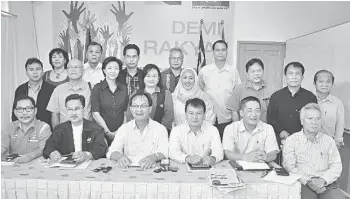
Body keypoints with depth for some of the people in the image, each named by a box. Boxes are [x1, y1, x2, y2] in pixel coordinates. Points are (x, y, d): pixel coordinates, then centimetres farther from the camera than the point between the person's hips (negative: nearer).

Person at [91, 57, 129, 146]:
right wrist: (108, 132, -9)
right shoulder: (97, 88, -1)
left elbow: (126, 112, 6)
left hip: (120, 134, 2)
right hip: (102, 132, -2)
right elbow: (95, 114, -6)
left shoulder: (124, 89, 7)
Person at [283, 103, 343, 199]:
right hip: (302, 184, -2)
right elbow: (290, 167, -3)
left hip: (326, 183, 3)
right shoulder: (291, 140, 5)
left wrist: (323, 180, -9)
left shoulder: (328, 140, 14)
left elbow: (336, 167, 7)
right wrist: (308, 181, -14)